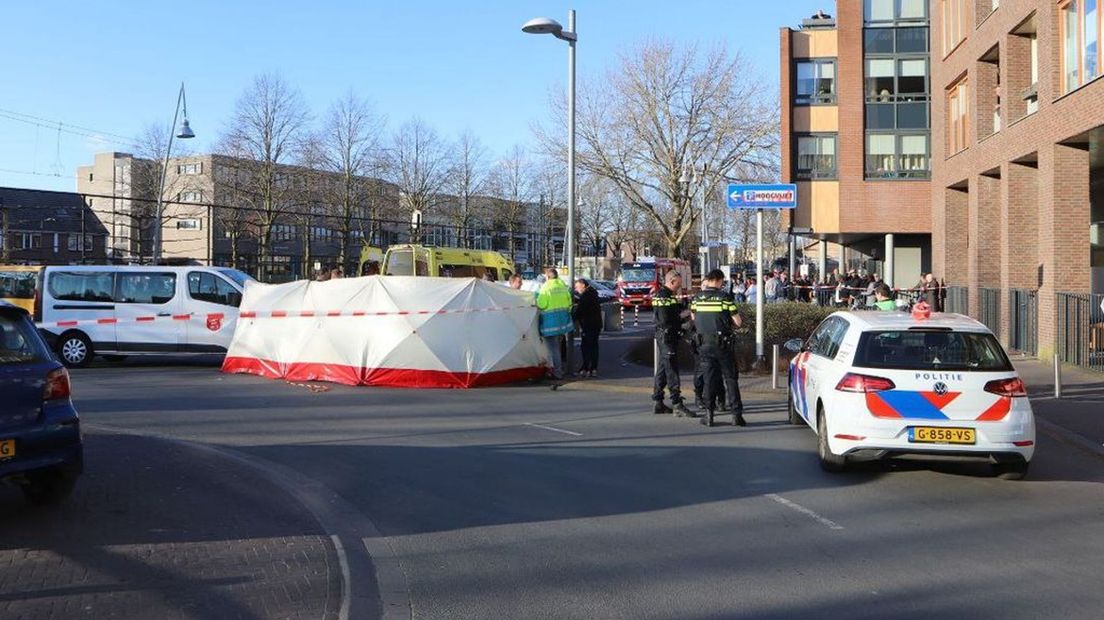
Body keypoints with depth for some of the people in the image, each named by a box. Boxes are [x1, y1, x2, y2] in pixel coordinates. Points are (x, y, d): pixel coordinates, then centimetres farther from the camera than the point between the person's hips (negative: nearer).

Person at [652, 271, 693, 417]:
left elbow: (678, 311, 17)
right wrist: (682, 315, -12)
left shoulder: (669, 296, 17)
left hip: (669, 338, 11)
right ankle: (677, 406, -11)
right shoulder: (663, 297, -16)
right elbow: (665, 320, -23)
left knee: (662, 369, 13)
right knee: (672, 371, -11)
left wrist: (685, 310, -1)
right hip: (666, 337, -11)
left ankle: (658, 403, 20)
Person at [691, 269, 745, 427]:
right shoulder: (724, 298, -9)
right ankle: (736, 413, 2)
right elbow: (738, 322, -8)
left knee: (709, 378, 8)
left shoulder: (698, 298, 0)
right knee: (730, 378, 4)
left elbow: (694, 318, 17)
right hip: (723, 343, -3)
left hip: (705, 343, 3)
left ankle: (709, 414, 6)